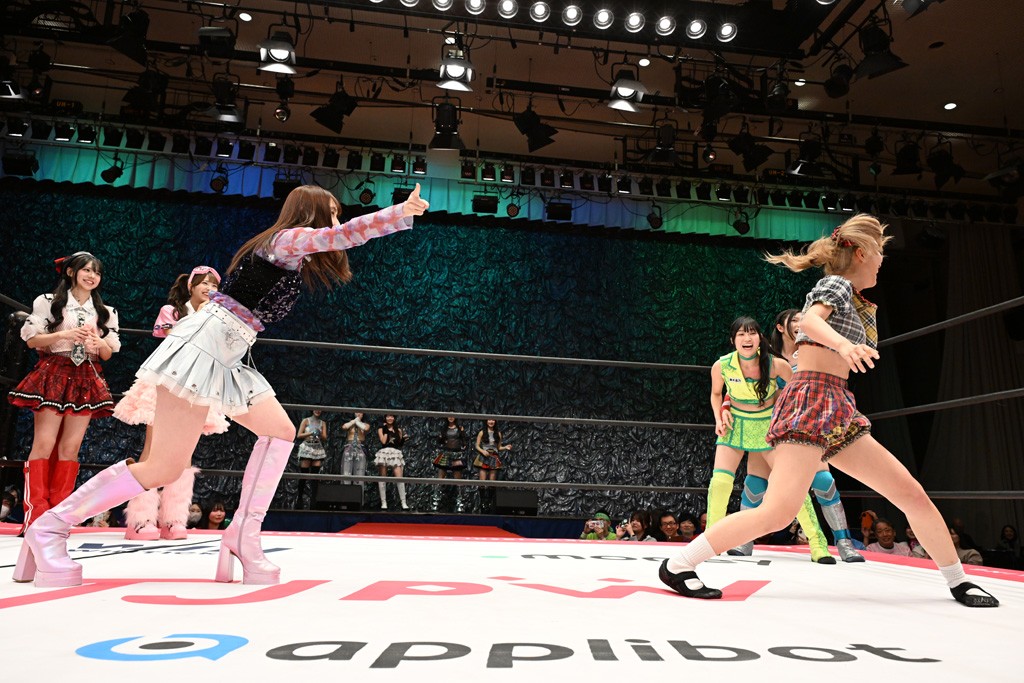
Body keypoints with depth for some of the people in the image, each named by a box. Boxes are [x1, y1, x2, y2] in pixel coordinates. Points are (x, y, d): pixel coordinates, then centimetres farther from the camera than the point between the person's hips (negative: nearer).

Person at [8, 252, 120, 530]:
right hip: (54, 375, -3)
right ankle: (35, 514, -5)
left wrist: (100, 344, -8)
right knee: (44, 444, -9)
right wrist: (64, 334, -15)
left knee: (70, 448, 0)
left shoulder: (105, 312, 15)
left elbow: (108, 354, 14)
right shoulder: (49, 302, 5)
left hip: (86, 380, 3)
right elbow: (32, 340, -1)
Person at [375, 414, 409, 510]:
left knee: (399, 478, -11)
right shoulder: (381, 428, 9)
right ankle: (383, 502, 4)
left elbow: (401, 443, 14)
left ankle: (403, 502, -13)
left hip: (396, 454, 0)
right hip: (384, 453, 0)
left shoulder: (398, 430, 14)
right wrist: (386, 430, -1)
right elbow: (383, 441, -5)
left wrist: (403, 438, -4)